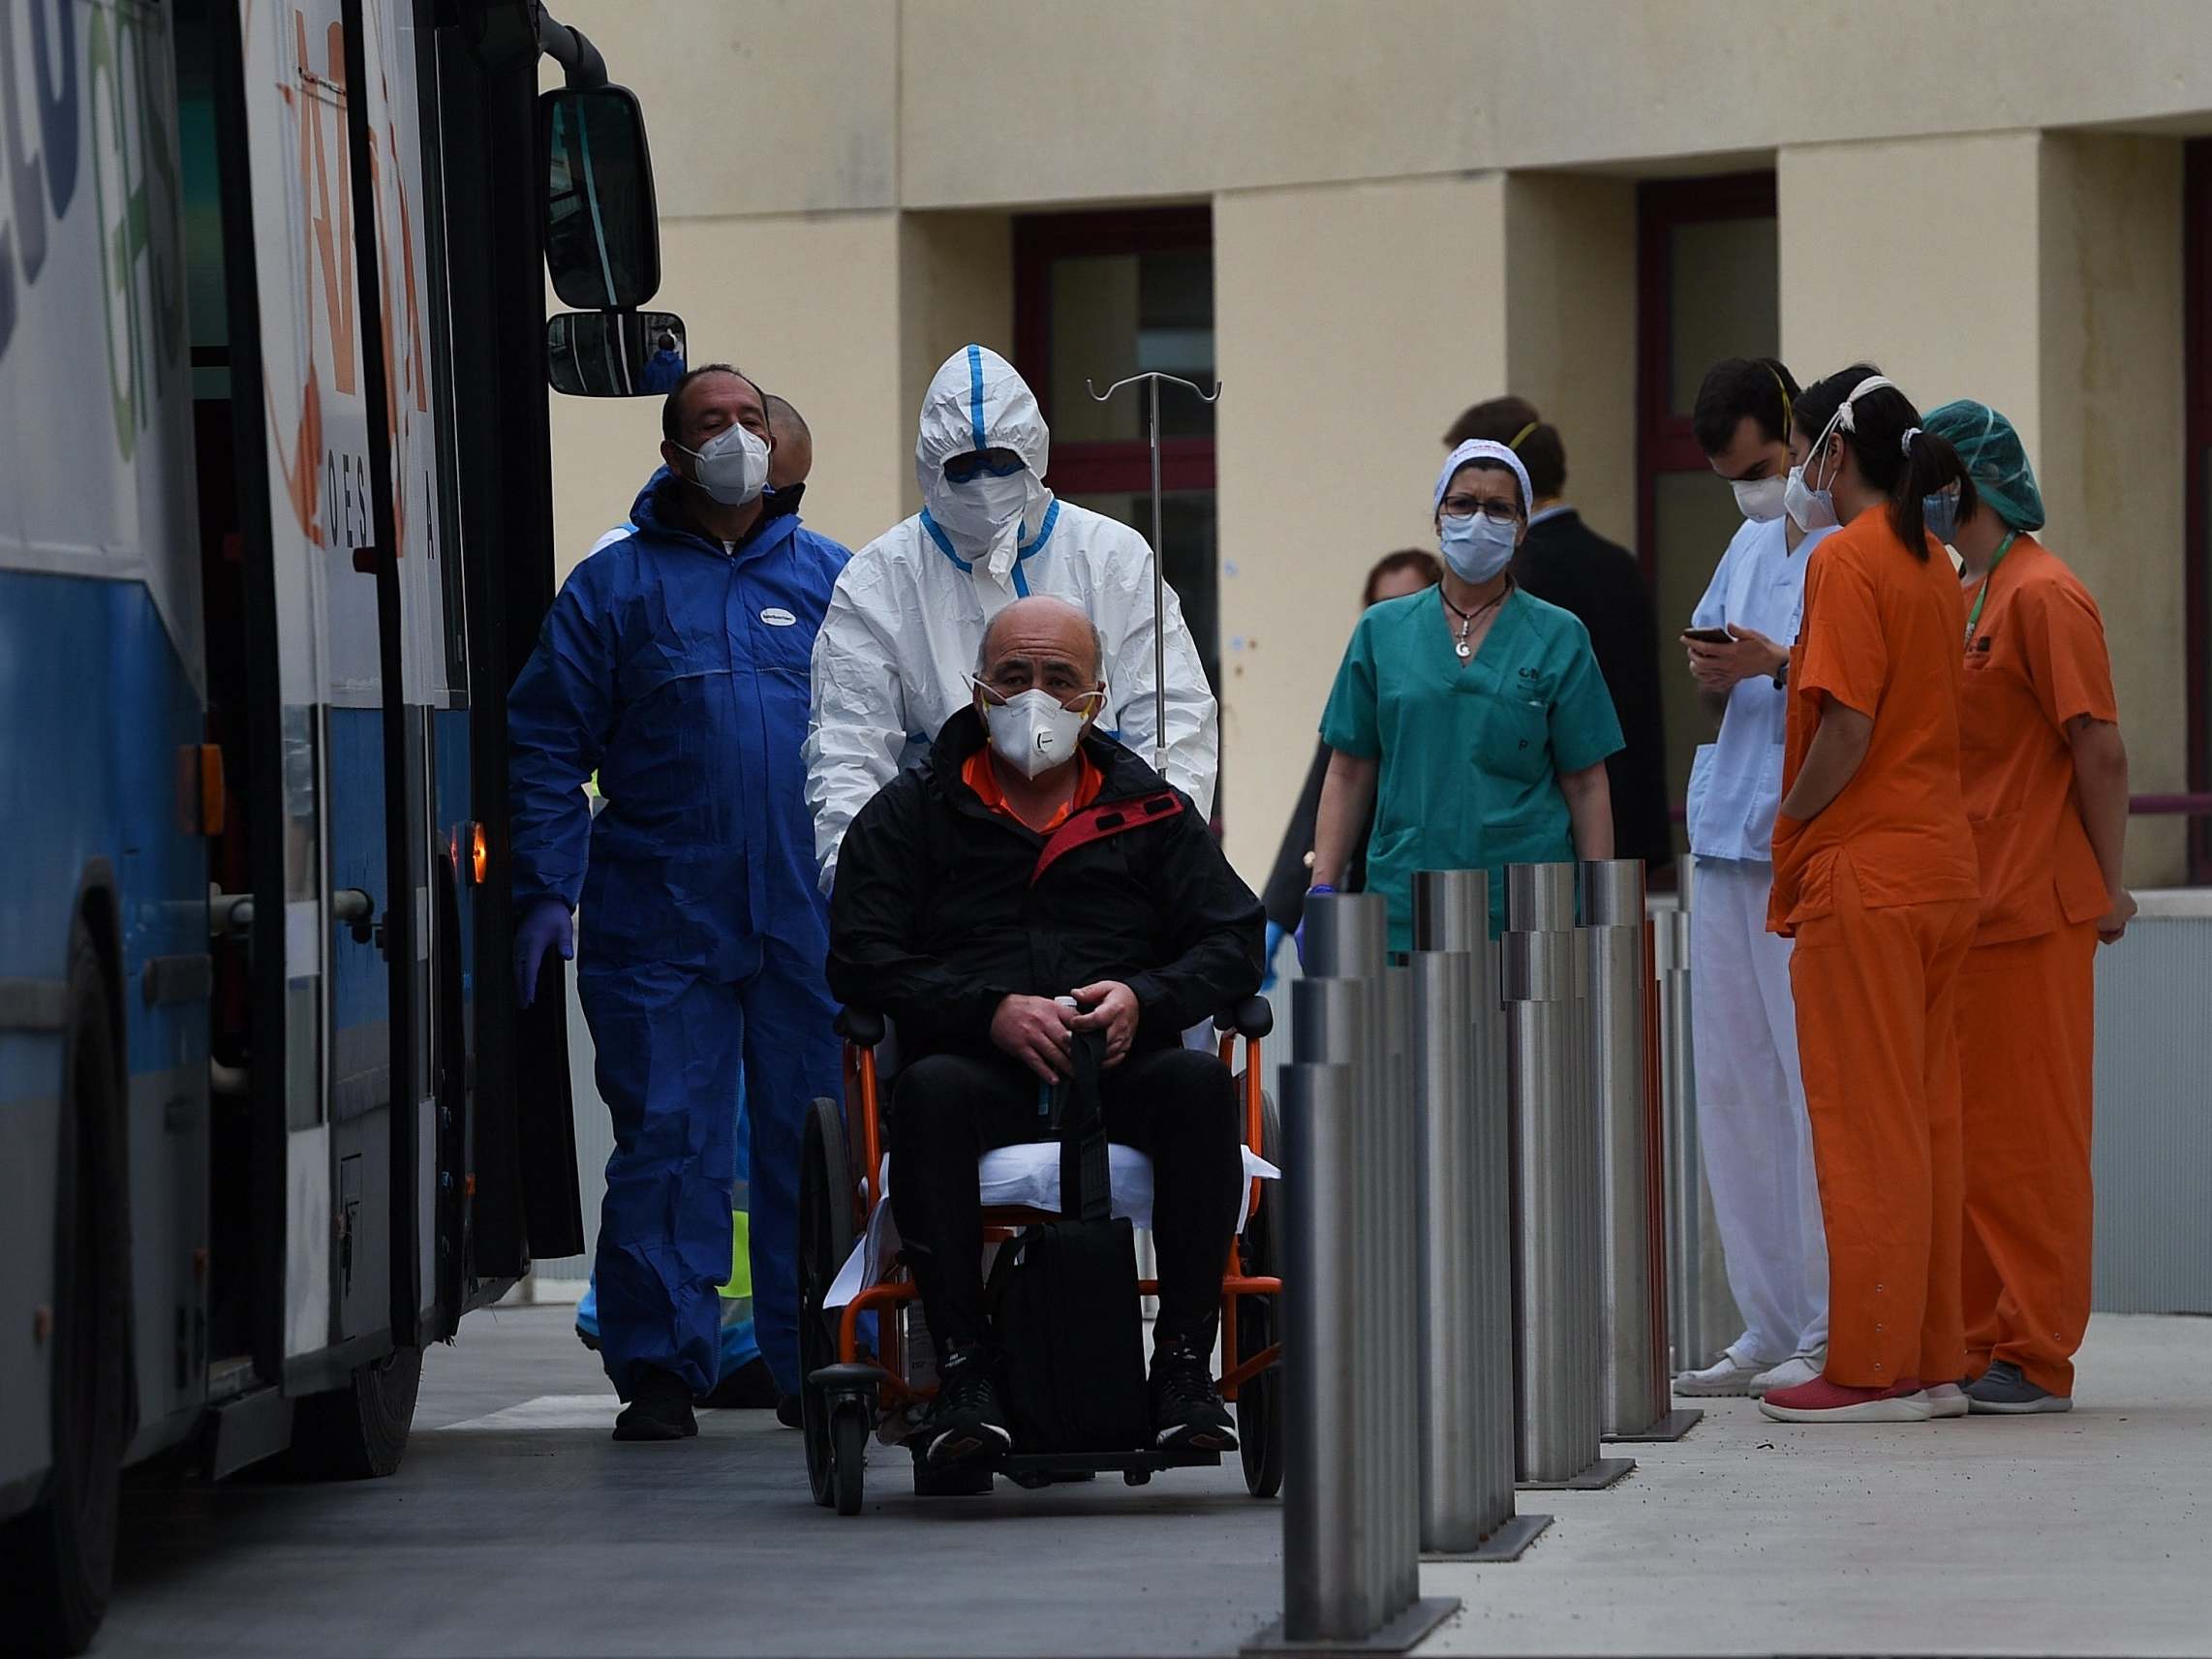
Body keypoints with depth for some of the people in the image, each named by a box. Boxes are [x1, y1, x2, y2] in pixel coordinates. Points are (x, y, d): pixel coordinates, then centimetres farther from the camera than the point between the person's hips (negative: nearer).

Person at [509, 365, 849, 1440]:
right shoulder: (614, 587, 8)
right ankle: (660, 1368, 0)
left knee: (819, 1141, 2)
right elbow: (546, 748, 6)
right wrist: (545, 894, -3)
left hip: (815, 919, 1)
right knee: (666, 1140, -4)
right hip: (661, 925, -1)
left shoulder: (832, 579, 13)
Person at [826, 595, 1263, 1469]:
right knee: (931, 1091, -36)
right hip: (984, 1072, -1)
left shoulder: (1153, 812, 18)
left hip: (1118, 1074, 1)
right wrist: (991, 1012, -14)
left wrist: (1145, 998, -12)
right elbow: (861, 960, 0)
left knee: (1200, 1082, -31)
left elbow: (1234, 944, 9)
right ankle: (963, 1370, -34)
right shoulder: (910, 813, 12)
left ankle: (1186, 1360, -28)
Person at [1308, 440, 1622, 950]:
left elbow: (1586, 787, 5)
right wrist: (1322, 889, 2)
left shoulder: (1558, 637, 6)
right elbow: (1349, 775, 11)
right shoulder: (1383, 631, 10)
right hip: (1404, 904, 1)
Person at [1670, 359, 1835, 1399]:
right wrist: (1711, 674, 1)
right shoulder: (1749, 545, 20)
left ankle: (1835, 1333, -4)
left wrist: (1777, 663, -21)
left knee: (1819, 1086, -7)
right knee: (1732, 1089, 7)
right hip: (1730, 840, 8)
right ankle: (1769, 1325, 12)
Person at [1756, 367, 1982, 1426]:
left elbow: (1848, 726, -19)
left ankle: (1874, 1369, -2)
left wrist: (1788, 824, -6)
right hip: (1941, 863, 9)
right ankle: (1933, 1359, 14)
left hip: (1863, 868, -9)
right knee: (1926, 1119, 11)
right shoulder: (1932, 564, 14)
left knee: (1865, 1127, -4)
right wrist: (1778, 665, 16)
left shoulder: (1847, 561, -12)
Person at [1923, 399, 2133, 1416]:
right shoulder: (1950, 596, 16)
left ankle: (2035, 1359, 0)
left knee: (2026, 1134, -4)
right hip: (1958, 904, 9)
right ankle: (1981, 1343, 16)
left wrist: (2107, 889, -12)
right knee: (1966, 1134, 11)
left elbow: (2101, 752, -14)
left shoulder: (2043, 597, -12)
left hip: (2031, 911, -9)